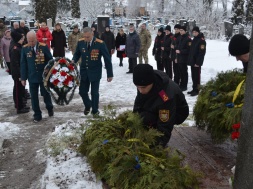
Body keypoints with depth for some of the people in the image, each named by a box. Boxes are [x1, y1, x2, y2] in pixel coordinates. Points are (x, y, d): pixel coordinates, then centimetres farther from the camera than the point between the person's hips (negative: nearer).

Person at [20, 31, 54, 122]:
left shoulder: (44, 47, -10)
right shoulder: (25, 48, -4)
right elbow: (23, 64, 1)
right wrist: (23, 78, 0)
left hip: (44, 76, -1)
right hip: (32, 77, 2)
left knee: (46, 94, 14)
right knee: (34, 97, 7)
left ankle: (50, 108, 40)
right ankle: (37, 114, 21)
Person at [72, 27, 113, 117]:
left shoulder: (100, 44, -18)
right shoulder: (80, 42, -7)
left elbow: (107, 59, -12)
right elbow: (77, 53, 11)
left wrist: (110, 74, -11)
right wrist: (73, 60, -12)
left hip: (95, 72, -3)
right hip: (84, 71, 4)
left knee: (94, 92, 3)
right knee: (82, 91, 9)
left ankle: (95, 110, 25)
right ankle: (87, 105, 38)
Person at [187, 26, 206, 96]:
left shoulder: (201, 40, -10)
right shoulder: (194, 40, 17)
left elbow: (202, 52, -16)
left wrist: (198, 62, -20)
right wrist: (189, 60, 14)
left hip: (197, 62, -8)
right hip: (192, 61, 8)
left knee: (197, 76, -4)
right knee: (193, 76, 12)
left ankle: (196, 90, 2)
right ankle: (194, 89, 20)